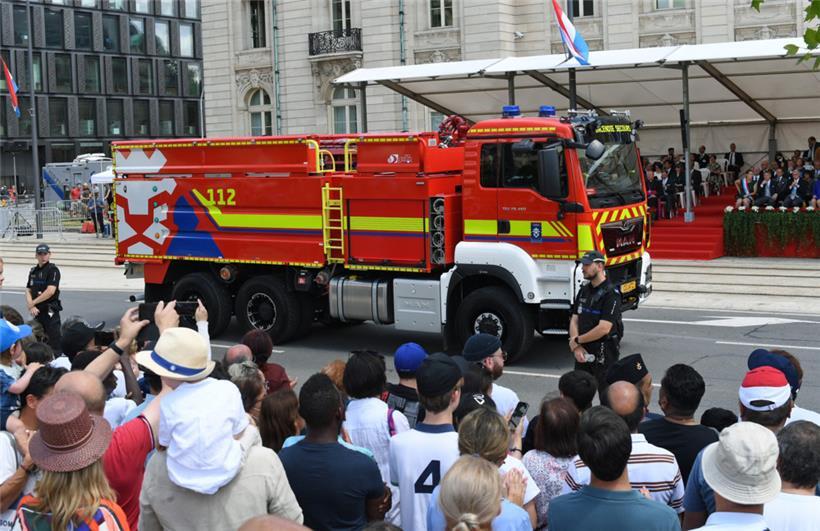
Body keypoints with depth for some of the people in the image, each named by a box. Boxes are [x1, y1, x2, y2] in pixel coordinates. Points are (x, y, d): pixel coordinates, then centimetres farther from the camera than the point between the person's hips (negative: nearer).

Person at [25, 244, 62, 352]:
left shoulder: (53, 270, -8)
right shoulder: (33, 271, 14)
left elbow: (50, 291, -17)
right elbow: (28, 291, 12)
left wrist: (32, 303, -9)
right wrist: (31, 307, -6)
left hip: (50, 312, -7)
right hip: (36, 311, 7)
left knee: (53, 341, -9)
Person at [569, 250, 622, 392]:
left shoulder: (611, 294, -13)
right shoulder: (584, 291, 10)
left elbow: (604, 328, -20)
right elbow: (574, 320, 8)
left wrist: (576, 340, -11)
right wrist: (576, 347, -8)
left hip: (603, 355, -7)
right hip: (582, 353, 7)